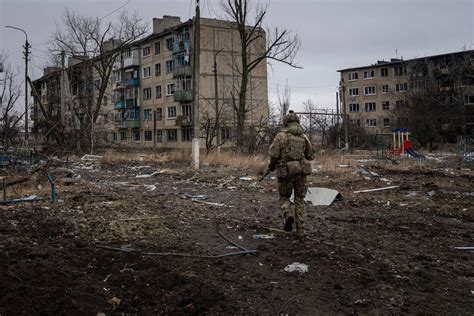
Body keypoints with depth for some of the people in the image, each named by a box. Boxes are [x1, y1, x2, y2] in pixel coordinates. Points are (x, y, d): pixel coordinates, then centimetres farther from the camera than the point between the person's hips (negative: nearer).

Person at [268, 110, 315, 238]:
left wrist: (272, 164, 8)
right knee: (299, 200, 11)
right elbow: (311, 155, 12)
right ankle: (300, 230, 7)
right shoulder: (304, 137, 8)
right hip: (301, 171, 3)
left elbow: (273, 154, -11)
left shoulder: (281, 136, -4)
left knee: (284, 198, 16)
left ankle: (288, 215, -13)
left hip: (286, 172, -3)